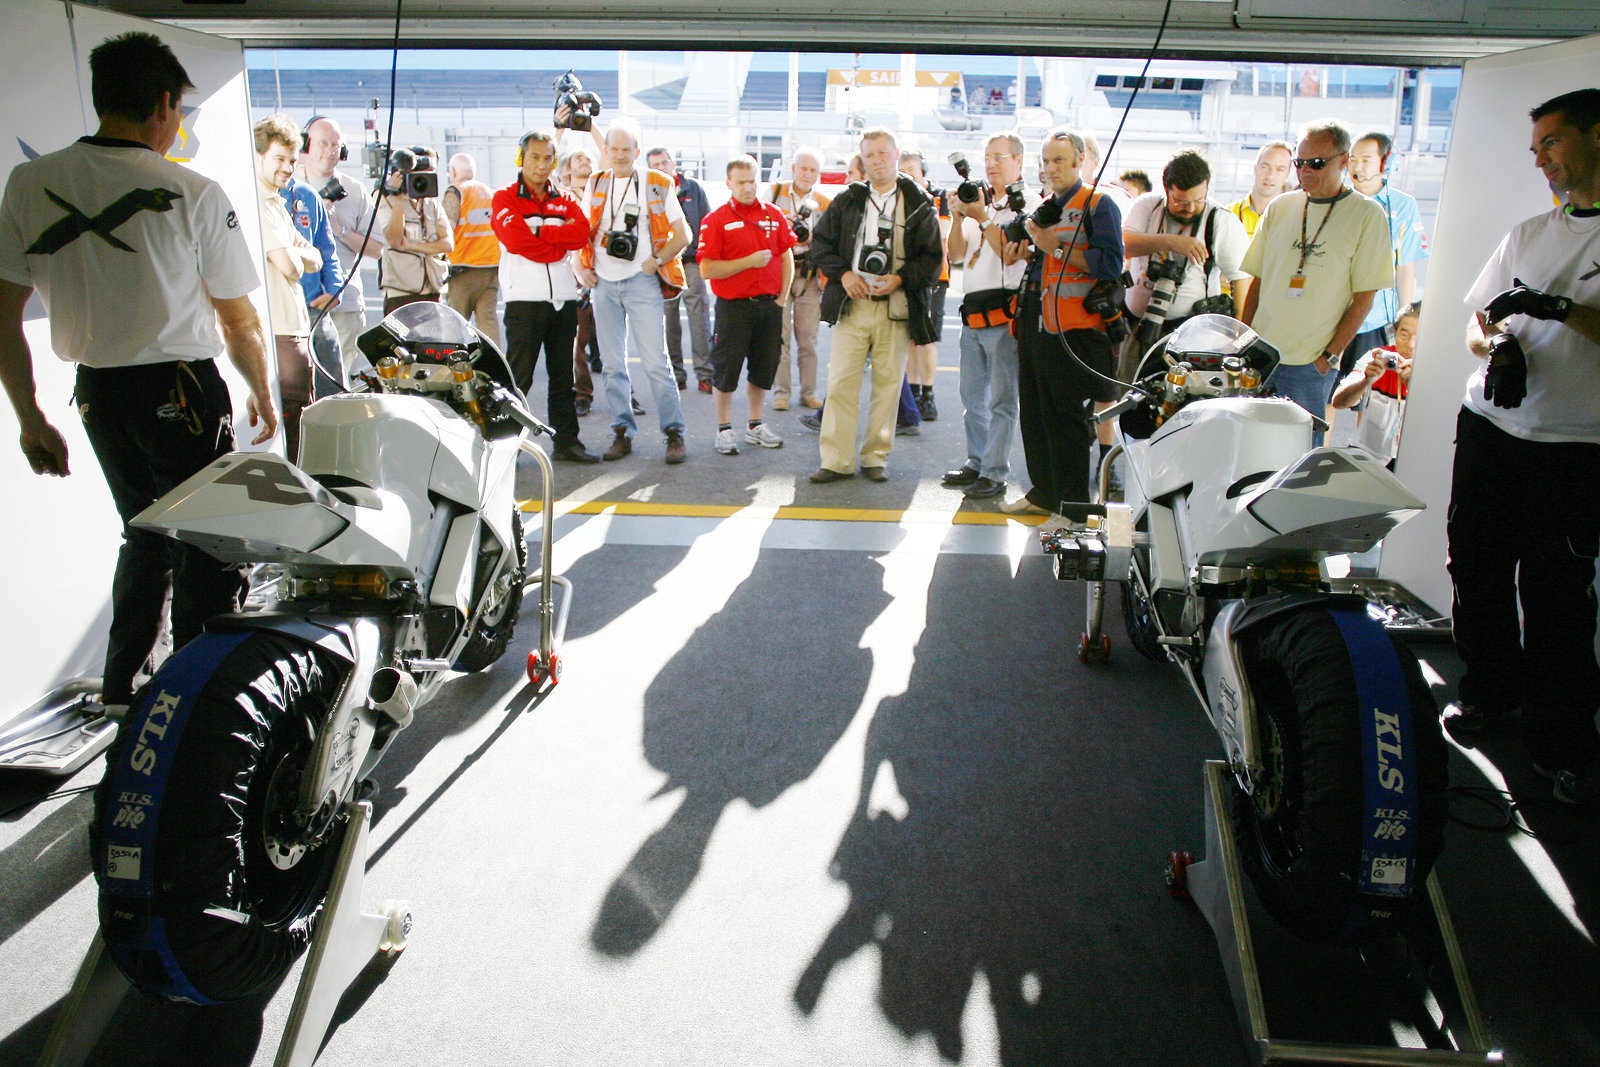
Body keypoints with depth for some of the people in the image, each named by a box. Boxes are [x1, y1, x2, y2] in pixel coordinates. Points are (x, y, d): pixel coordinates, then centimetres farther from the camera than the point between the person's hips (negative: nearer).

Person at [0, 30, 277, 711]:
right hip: (181, 391, -5)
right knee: (207, 549, 7)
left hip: (96, 392, 6)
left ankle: (121, 684, 31)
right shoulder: (193, 194, -12)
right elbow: (238, 321, -6)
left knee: (145, 532, 23)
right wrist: (262, 393, 10)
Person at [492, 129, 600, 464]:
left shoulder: (565, 199, 16)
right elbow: (516, 241, -14)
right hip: (525, 298, -5)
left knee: (563, 376, 10)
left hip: (564, 298, 5)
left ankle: (566, 442, 16)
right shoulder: (504, 198, 3)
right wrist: (560, 249, -6)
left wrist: (540, 230, -11)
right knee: (519, 376, -5)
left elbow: (582, 233, -4)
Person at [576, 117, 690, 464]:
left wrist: (656, 260, -9)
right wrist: (581, 268, 4)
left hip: (642, 282, -4)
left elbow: (682, 234, 3)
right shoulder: (596, 185, 12)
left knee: (655, 362, -7)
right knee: (613, 364, 6)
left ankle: (674, 432, -1)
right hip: (603, 284, 4)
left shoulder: (657, 185, 2)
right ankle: (622, 432, 14)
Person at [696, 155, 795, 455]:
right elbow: (708, 269, -12)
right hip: (733, 306, -4)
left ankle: (756, 425, 25)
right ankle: (724, 429, 15)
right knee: (727, 368, 1)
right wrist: (749, 261, -16)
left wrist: (781, 299, 2)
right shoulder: (716, 220, -5)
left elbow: (786, 259, 12)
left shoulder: (774, 215, 8)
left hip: (769, 304, 4)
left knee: (764, 368, 11)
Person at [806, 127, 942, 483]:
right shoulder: (847, 200, 11)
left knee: (888, 383, 3)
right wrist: (842, 273, -4)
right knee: (840, 383, -3)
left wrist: (901, 278, -11)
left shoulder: (919, 203, 6)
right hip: (851, 304, 1)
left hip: (895, 307, -1)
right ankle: (836, 460, 3)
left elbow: (933, 257, 4)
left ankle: (876, 457, 14)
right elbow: (820, 242, 12)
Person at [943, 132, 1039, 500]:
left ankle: (995, 473, -1)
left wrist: (982, 218, -13)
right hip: (972, 313, 8)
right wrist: (960, 217, -1)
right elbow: (955, 254, 13)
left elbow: (1012, 254, -14)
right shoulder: (980, 201, 18)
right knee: (972, 396, 13)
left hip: (1004, 312, -7)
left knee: (1001, 399, -5)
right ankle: (976, 462, 24)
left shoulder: (1027, 202, -2)